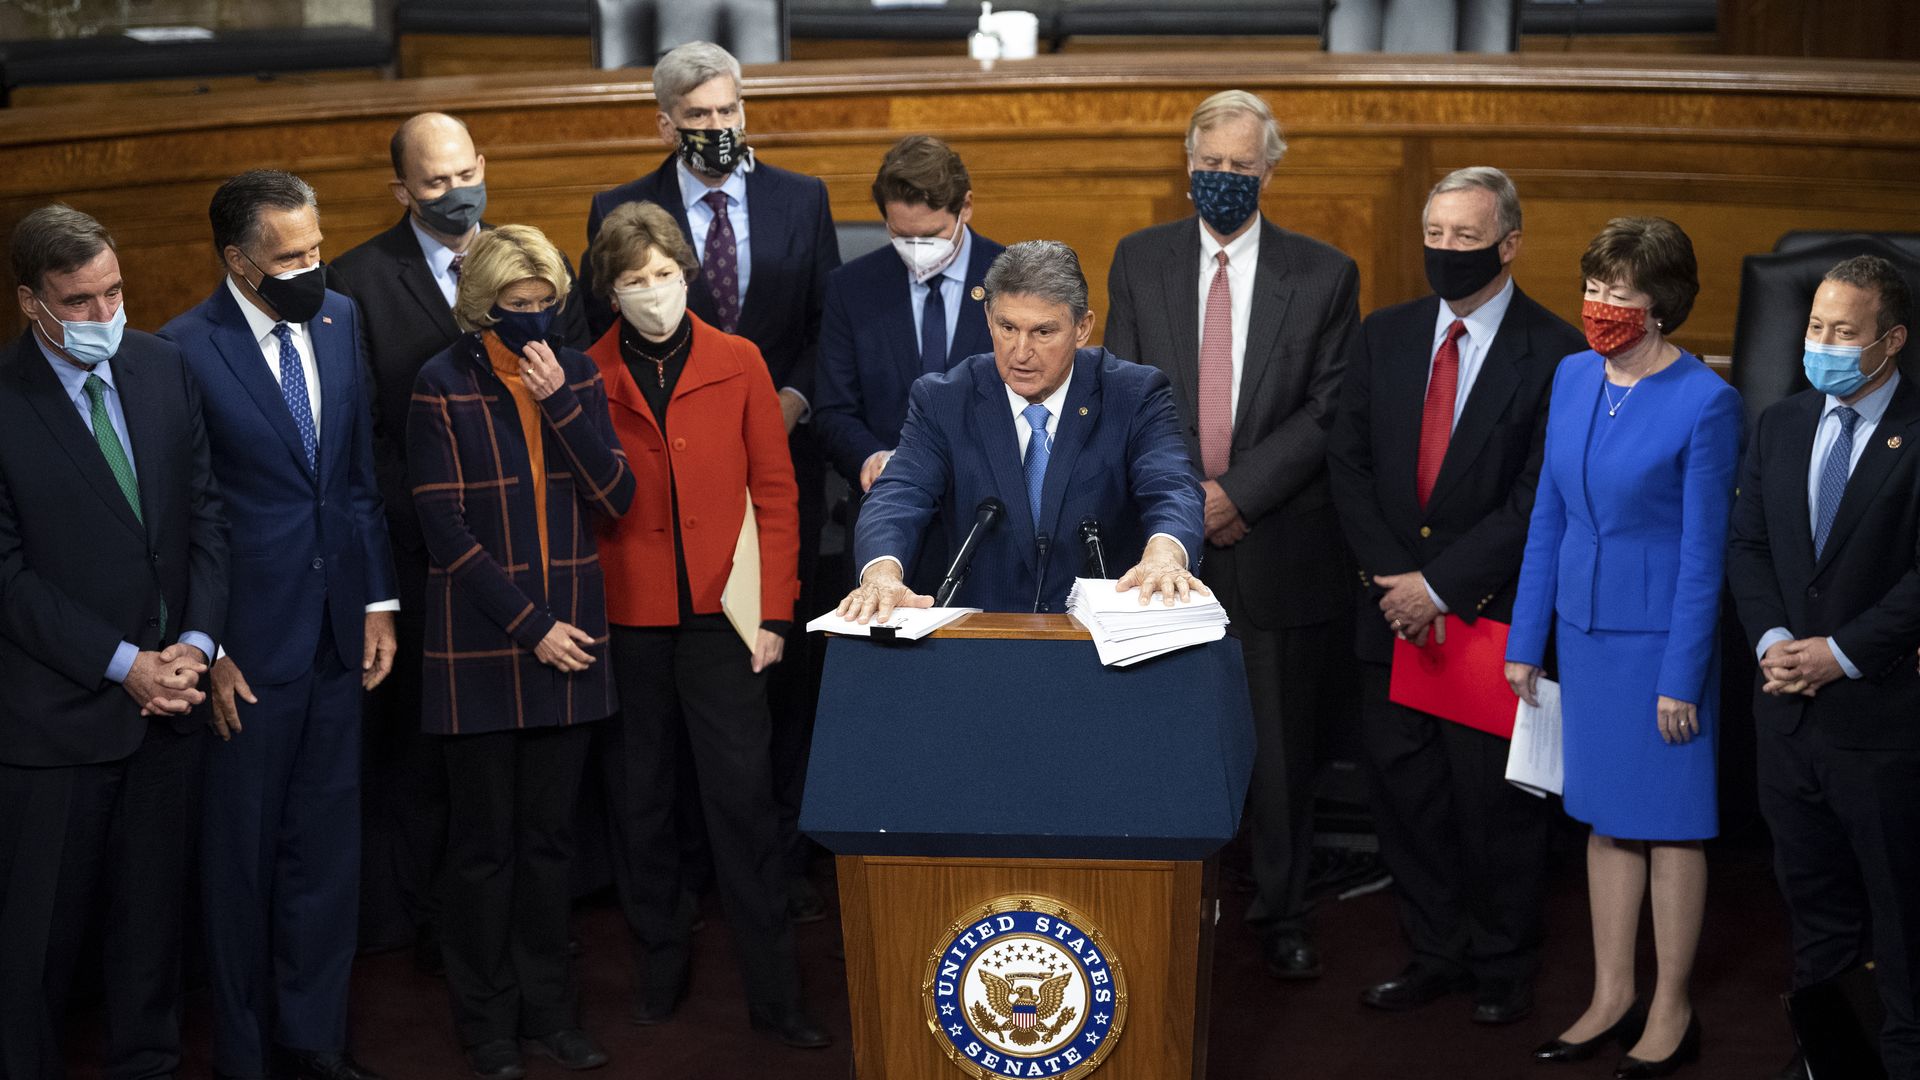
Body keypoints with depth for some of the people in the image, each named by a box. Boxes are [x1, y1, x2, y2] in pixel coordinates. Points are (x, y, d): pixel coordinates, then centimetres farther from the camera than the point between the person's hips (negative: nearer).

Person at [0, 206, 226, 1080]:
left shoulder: (163, 368, 3)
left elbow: (204, 510, 6)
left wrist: (195, 640, -6)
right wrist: (122, 665, -14)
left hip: (168, 694, 5)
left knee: (152, 909, 15)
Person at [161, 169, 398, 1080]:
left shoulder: (341, 320, 4)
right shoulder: (184, 351, -13)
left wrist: (378, 601, 9)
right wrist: (204, 649, -9)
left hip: (336, 632, 5)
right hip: (248, 643, -5)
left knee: (327, 850, 12)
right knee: (241, 855, 9)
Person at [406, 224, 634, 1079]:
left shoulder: (577, 375, 6)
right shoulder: (443, 386, -5)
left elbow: (616, 498, -2)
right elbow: (445, 527, -9)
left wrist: (559, 402, -13)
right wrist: (529, 625, -13)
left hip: (569, 641, 3)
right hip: (481, 646, -3)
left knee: (550, 836, 10)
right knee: (485, 841, 5)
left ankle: (549, 1010, 21)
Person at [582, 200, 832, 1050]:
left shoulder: (738, 364, 4)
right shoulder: (589, 377, 2)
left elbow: (774, 493, 5)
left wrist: (774, 611, -1)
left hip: (717, 615, 0)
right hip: (626, 619, 1)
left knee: (743, 798, -2)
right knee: (641, 798, 9)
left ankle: (774, 993, 6)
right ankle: (660, 969, 25)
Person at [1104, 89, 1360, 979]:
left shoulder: (1324, 275, 2)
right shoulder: (1139, 261, 7)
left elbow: (1329, 411, -3)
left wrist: (1239, 494, -12)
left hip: (1278, 546, -1)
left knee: (1281, 745, 7)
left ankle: (1281, 915, 20)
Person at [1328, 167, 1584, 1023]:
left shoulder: (1556, 353, -10)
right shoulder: (1385, 336, 7)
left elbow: (1540, 499, -13)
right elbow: (1349, 463, 6)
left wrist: (1440, 585, -13)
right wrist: (1391, 576, -6)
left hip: (1494, 618, -4)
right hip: (1396, 613, 5)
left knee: (1497, 804, 6)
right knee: (1404, 791, 11)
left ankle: (1502, 968, 23)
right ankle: (1434, 953, 27)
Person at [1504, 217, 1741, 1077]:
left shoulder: (1704, 402, -14)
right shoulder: (1573, 377, 4)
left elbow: (1703, 549, -12)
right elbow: (1548, 516, 9)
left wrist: (1682, 676, -13)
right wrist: (1525, 640, 8)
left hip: (1659, 635, -6)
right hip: (1584, 628, 6)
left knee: (1670, 825, 5)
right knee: (1605, 819, 14)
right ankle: (1612, 998, 25)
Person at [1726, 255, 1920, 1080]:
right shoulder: (1781, 426, 10)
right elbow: (1746, 543, 8)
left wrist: (1843, 652, -16)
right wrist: (1772, 639, -7)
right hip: (1789, 704, 6)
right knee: (1813, 896, 14)